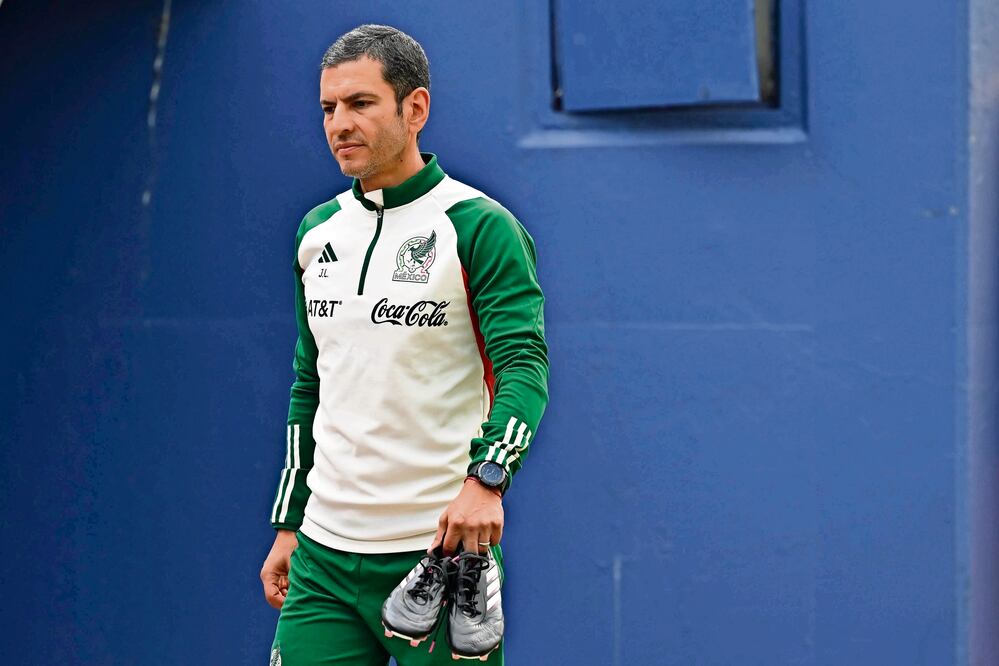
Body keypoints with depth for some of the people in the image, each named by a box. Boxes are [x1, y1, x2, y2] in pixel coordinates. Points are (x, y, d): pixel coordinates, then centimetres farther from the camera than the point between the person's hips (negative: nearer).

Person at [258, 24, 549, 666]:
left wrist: (485, 479, -33)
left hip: (442, 552, -5)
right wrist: (288, 524, 17)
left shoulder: (481, 227, -8)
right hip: (324, 557, 5)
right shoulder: (318, 231, 12)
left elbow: (525, 366, -17)